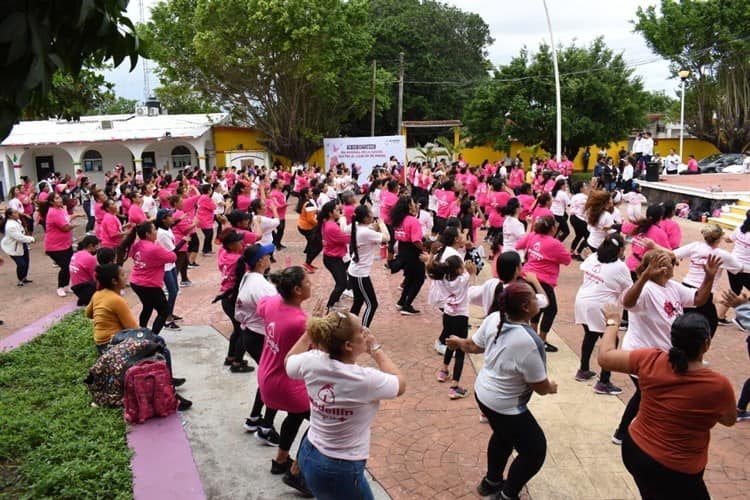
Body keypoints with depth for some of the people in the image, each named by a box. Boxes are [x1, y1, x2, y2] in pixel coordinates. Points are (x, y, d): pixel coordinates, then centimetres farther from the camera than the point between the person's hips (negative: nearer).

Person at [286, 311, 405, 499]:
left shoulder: (312, 362, -15)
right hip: (341, 471, -6)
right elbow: (401, 385, -6)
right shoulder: (365, 380, -28)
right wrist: (376, 349, -1)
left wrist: (310, 331, 9)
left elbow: (288, 363, 10)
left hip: (308, 455, 6)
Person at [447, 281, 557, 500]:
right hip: (505, 406, -8)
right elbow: (540, 387, -21)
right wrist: (552, 387, 3)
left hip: (483, 392, 8)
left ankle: (491, 481, 51)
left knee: (503, 436, 33)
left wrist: (458, 342, 28)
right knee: (535, 450, 12)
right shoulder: (530, 342, -33)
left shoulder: (494, 319, -11)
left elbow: (474, 346, 6)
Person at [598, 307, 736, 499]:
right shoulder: (718, 385, -21)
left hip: (634, 449, 5)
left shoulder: (651, 360, -15)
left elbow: (605, 357, -1)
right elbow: (730, 420, 0)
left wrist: (612, 322, 12)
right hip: (674, 471, -5)